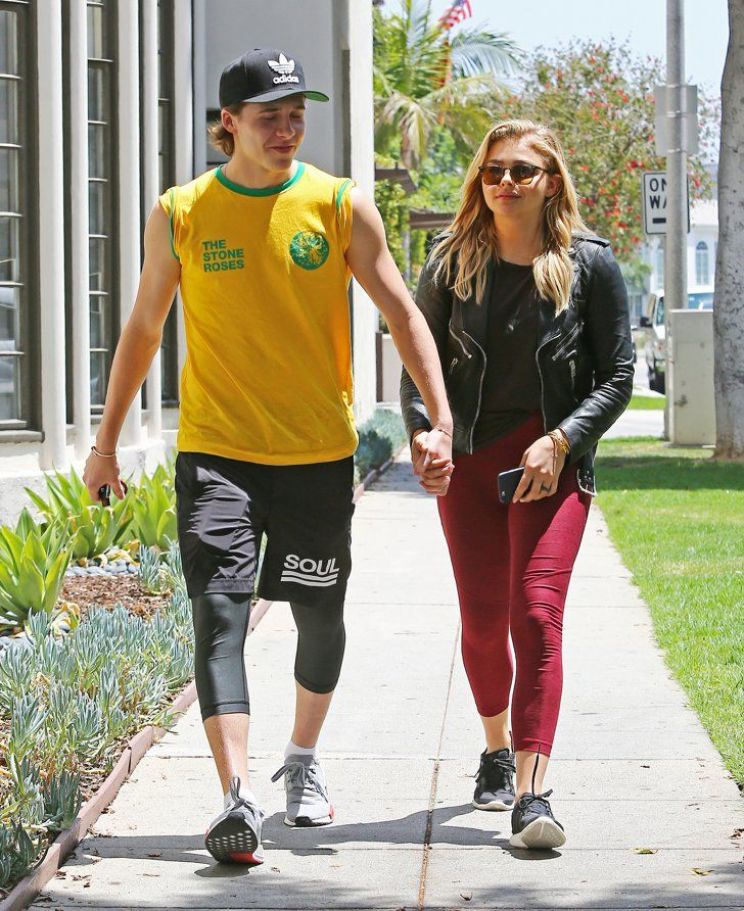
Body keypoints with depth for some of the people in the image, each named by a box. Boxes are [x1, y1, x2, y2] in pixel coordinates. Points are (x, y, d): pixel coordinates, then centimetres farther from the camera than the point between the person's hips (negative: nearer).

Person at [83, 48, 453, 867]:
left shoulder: (340, 207, 0)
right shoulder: (180, 214, 1)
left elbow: (402, 314, 2)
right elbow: (143, 328, 11)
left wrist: (440, 419, -7)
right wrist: (106, 442, 12)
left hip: (319, 451, 1)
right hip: (216, 448, -1)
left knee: (319, 616, 11)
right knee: (219, 613, -14)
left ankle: (303, 761, 35)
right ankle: (238, 798, -22)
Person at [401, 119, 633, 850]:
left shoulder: (589, 264, -2)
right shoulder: (453, 262, 3)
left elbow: (616, 376, 0)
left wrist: (560, 442, -13)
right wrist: (422, 432, -12)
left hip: (553, 461, -2)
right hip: (467, 458, 3)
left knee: (536, 613, -15)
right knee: (482, 620, 8)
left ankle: (532, 793, -19)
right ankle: (497, 749, 35)